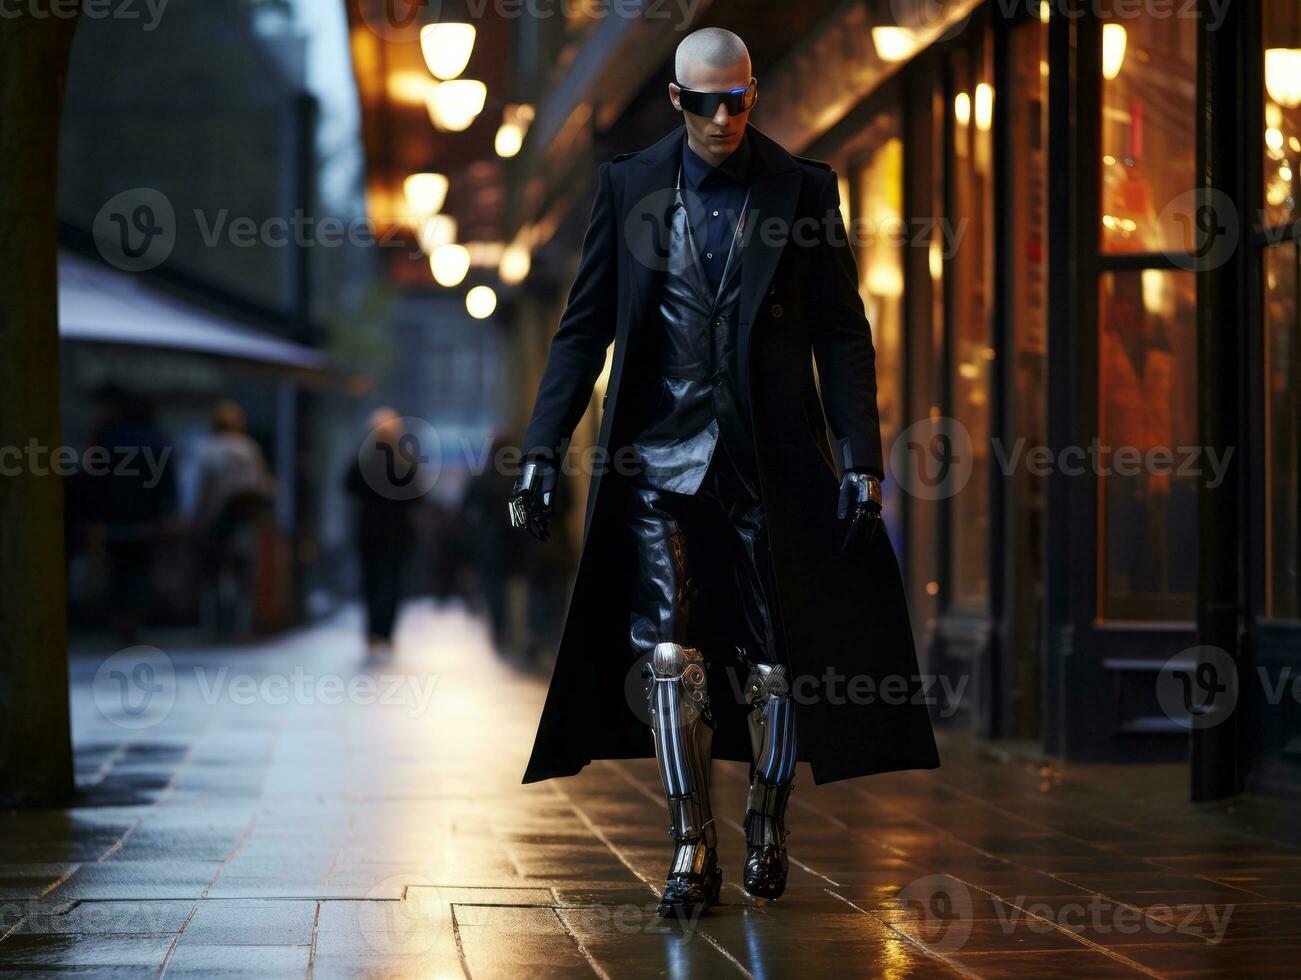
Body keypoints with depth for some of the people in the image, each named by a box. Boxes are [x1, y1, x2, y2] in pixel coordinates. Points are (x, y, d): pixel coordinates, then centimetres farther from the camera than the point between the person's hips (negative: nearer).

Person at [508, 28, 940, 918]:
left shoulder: (802, 188, 2)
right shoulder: (628, 185, 5)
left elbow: (842, 335, 2)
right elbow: (586, 328, 7)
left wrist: (860, 459, -6)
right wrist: (545, 449, -1)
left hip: (768, 461, 0)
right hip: (660, 454, 1)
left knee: (776, 660, 5)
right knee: (668, 654, -7)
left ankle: (768, 827, 25)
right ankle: (692, 847, 0)